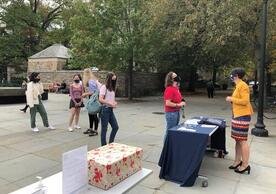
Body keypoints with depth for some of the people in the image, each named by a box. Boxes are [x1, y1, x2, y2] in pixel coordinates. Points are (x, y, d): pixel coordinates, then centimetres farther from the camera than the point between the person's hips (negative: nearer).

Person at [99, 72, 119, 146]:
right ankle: (104, 146, 14)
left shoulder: (112, 88, 15)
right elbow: (100, 99, -18)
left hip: (111, 110, 8)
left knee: (115, 127, 9)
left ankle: (110, 143, 24)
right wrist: (110, 103, -20)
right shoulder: (104, 87, -10)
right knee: (104, 129, 2)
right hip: (105, 110, -8)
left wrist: (114, 103, 1)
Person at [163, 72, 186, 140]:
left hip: (177, 112, 9)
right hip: (171, 113, -9)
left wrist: (181, 103, 9)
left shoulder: (176, 88, 11)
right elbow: (168, 103, -22)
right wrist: (178, 105, -21)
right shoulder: (169, 89, -18)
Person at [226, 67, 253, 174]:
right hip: (237, 115, 10)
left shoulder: (242, 85, -15)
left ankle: (245, 165, 3)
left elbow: (245, 101, -22)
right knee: (237, 139, 12)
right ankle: (238, 161, 21)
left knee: (242, 140, -6)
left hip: (242, 116, -10)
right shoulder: (238, 85, 15)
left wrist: (232, 99, -15)